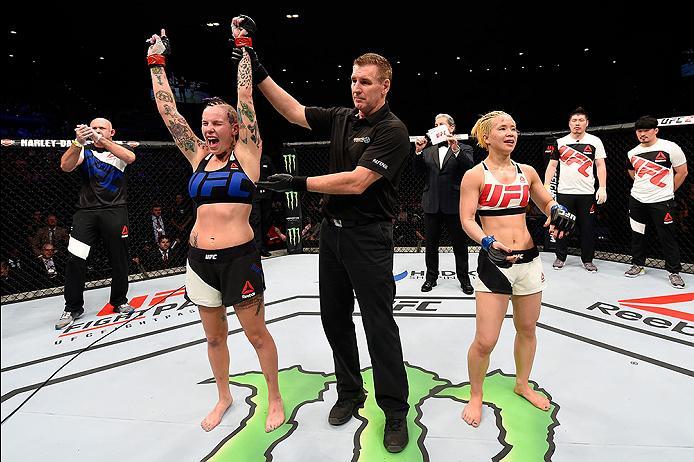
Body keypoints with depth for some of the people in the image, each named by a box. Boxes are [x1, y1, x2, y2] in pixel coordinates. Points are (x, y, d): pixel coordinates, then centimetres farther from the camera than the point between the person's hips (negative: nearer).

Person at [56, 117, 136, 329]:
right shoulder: (84, 151, 12)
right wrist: (79, 142, -24)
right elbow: (65, 167, -8)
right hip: (86, 211, 1)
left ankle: (119, 301, 23)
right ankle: (73, 308, 11)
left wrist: (101, 140, -26)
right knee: (75, 260, -4)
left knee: (119, 259, 6)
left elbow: (130, 158, -16)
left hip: (115, 211, -1)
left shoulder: (119, 149, 9)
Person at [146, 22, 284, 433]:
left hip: (239, 257, -5)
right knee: (214, 336, 18)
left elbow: (246, 98, -7)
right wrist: (157, 63, 14)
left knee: (256, 333, 7)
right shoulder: (199, 156, 9)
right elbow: (168, 110, 10)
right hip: (200, 259, 5)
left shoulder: (246, 154, -2)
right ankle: (224, 397, 39)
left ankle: (275, 400, 27)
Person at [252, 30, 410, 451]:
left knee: (379, 324, -1)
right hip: (332, 230, 7)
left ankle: (396, 411, 17)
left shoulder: (392, 131, -12)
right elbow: (294, 111, 10)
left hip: (368, 237, -7)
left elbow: (356, 182, -21)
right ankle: (350, 393, 33)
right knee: (335, 317, 14)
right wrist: (259, 73, 4)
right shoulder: (341, 118, 9)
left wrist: (299, 183, -18)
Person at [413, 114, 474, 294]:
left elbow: (469, 168, -14)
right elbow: (418, 170, 1)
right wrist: (418, 152, -14)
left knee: (460, 244, 7)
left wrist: (456, 149, -26)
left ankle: (464, 278, 21)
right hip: (432, 204, 3)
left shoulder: (463, 149, 4)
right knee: (431, 244, 11)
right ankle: (431, 277, 25)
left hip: (454, 204, -3)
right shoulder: (428, 151, 12)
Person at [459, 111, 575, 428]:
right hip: (494, 263, -5)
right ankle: (475, 396, 21)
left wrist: (558, 212, -2)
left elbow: (547, 203, 21)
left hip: (529, 261, 6)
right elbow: (467, 220, -11)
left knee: (527, 330, 19)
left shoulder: (527, 172, 9)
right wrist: (489, 243, -27)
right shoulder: (475, 175, -5)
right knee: (485, 341, -5)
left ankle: (522, 384, 44)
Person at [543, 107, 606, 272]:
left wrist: (602, 187, -6)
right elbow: (552, 165, 8)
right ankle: (560, 258, 17)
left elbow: (600, 166, 3)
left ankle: (587, 260, 16)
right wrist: (546, 186, -1)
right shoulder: (560, 142, 7)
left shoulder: (595, 141, 4)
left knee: (588, 228, 4)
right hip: (564, 192, 0)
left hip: (587, 193, 0)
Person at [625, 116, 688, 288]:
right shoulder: (632, 153, 6)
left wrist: (668, 191, 4)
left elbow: (682, 172, -1)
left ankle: (674, 272, 11)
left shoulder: (670, 148, -8)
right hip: (637, 200, 5)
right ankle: (638, 265, 25)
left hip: (662, 202, -5)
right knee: (637, 234, 11)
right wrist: (644, 187, 17)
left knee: (667, 237, -1)